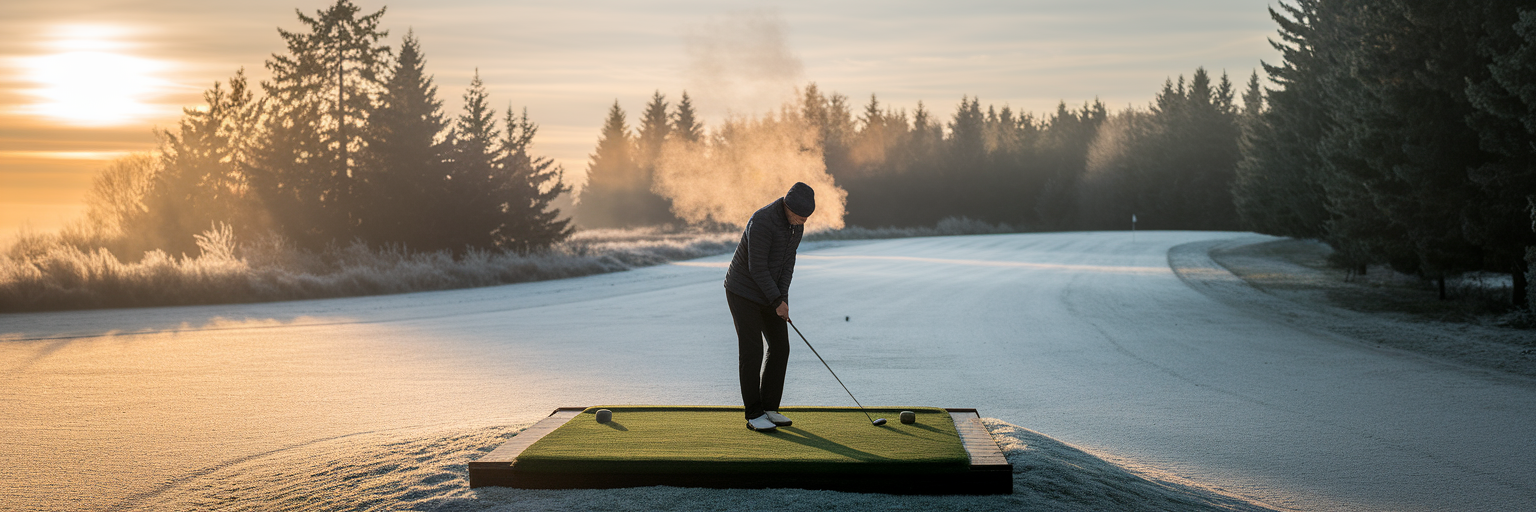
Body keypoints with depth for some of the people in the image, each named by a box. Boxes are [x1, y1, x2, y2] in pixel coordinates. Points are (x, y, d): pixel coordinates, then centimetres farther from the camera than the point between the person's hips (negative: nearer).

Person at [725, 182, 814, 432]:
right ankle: (754, 415, 2)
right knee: (752, 351, -7)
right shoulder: (762, 222, -30)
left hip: (771, 293, 8)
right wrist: (778, 302, -21)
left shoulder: (796, 223, -2)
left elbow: (788, 260, 2)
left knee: (780, 348, 5)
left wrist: (783, 297, -8)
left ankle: (769, 408, 15)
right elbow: (757, 268, -27)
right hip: (743, 291, -8)